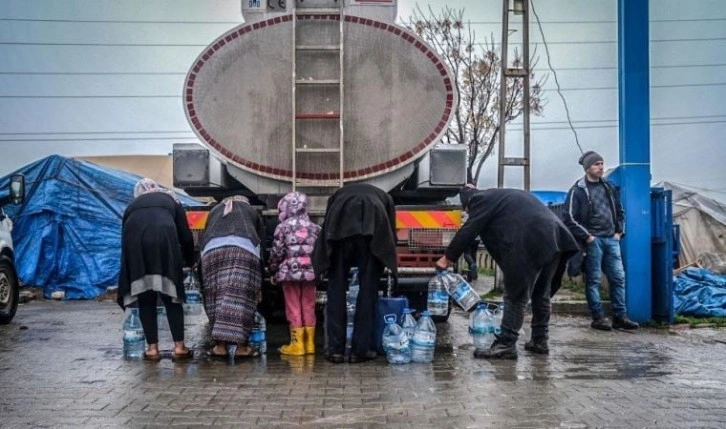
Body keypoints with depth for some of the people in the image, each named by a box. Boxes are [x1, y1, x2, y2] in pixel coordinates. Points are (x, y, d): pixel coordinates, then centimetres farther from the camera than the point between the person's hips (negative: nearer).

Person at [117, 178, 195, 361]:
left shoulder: (132, 207, 35)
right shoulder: (170, 200, 30)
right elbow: (186, 236, 22)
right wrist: (190, 261, 37)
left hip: (135, 243, 1)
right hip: (163, 238, -1)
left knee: (145, 299, 9)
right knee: (171, 297, 7)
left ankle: (152, 348, 7)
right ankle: (179, 347, 3)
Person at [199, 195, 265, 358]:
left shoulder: (215, 210, 38)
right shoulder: (251, 210, 33)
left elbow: (204, 236, 29)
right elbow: (261, 239, 24)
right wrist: (261, 271, 29)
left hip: (212, 249, 2)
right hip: (244, 248, -2)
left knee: (217, 297, 1)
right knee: (242, 296, -5)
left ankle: (220, 345, -3)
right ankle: (241, 346, -9)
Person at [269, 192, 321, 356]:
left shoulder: (283, 227, -1)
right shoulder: (314, 227, 9)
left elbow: (277, 252, -3)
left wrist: (273, 271, 9)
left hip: (290, 272, -3)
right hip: (310, 272, 3)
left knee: (293, 309, 1)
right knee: (308, 308, 8)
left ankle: (297, 344, -1)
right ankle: (309, 343, 11)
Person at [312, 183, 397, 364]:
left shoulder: (339, 194, 40)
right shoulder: (384, 197, 38)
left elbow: (326, 227, 30)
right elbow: (391, 232, 30)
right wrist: (390, 266, 37)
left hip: (340, 227, 1)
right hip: (373, 227, -1)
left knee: (336, 287, 8)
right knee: (368, 288, 7)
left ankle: (336, 350, 7)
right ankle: (360, 349, 6)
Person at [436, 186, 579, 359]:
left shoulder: (481, 200, 6)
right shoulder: (504, 196, 32)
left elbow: (468, 231, 2)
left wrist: (447, 258, 9)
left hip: (530, 244, -9)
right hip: (554, 239, 9)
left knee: (516, 296, -3)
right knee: (541, 293, 18)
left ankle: (506, 345, -3)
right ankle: (539, 340, 25)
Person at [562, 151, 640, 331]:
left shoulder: (609, 187, 14)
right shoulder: (578, 190, -6)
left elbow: (620, 212, 23)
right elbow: (569, 218, -9)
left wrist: (619, 232, 11)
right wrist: (586, 236, -11)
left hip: (612, 239, 6)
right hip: (593, 241, -6)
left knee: (618, 277, 4)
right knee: (594, 280, -1)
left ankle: (620, 316, 10)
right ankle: (598, 318, 6)